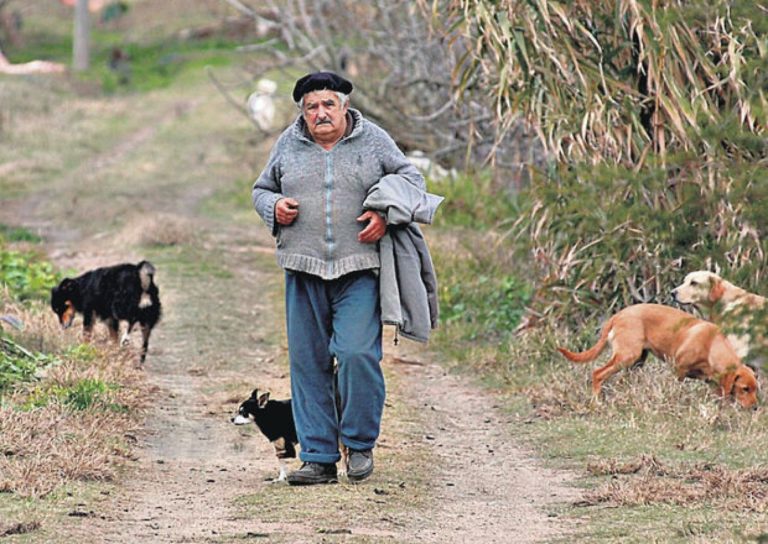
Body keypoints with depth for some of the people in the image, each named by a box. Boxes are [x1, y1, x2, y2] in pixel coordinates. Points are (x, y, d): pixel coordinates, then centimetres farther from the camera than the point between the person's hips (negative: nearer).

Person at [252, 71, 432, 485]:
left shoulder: (372, 140, 5)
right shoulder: (288, 144, 10)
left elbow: (412, 179, 11)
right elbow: (261, 189, 22)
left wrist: (385, 214, -6)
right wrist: (275, 207, -2)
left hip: (359, 269, -3)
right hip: (304, 269, 3)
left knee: (357, 353, -15)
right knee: (308, 362, 2)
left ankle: (360, 444, 6)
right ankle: (319, 457, 10)